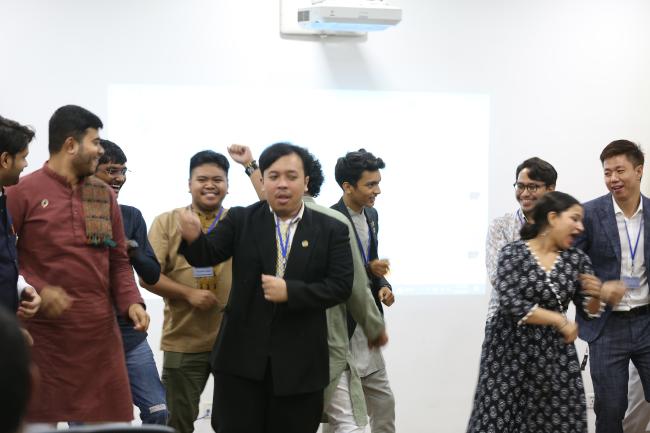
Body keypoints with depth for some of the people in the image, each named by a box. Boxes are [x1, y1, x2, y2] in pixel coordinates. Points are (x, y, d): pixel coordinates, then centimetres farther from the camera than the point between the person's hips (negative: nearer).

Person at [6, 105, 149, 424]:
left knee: (110, 418, 6)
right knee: (39, 420, 4)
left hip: (100, 331, 5)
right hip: (43, 332, -5)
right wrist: (36, 290, -18)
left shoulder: (105, 196, 12)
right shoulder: (23, 192, -4)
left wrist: (131, 301, -2)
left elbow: (118, 260, 14)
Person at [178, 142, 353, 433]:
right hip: (242, 355, 0)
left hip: (299, 363, 0)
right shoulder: (241, 220, 4)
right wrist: (193, 237, -29)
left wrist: (291, 291, -19)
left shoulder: (331, 230, 2)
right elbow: (207, 256, -6)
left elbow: (341, 286, -5)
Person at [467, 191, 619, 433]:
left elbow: (588, 310, 7)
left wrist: (596, 296, -15)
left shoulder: (577, 260, 6)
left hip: (555, 353, 4)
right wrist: (559, 320, -15)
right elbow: (512, 305, -16)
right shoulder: (513, 254, -7)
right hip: (511, 352, -4)